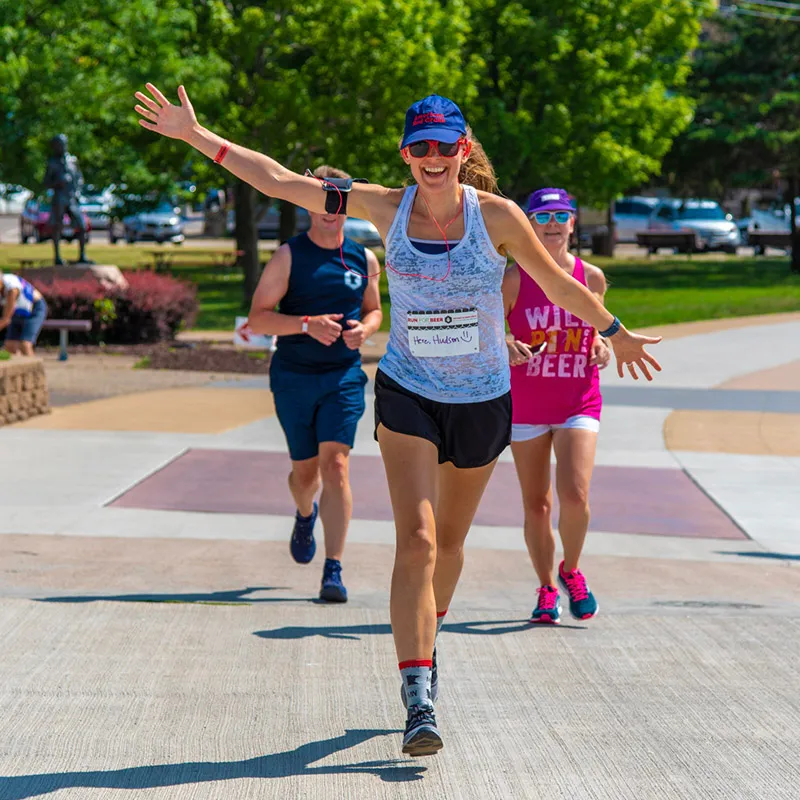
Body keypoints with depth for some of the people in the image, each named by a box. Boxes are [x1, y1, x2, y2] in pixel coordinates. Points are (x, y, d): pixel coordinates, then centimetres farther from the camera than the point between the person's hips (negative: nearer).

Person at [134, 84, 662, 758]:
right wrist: (196, 135, -6)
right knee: (417, 541, -16)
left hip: (483, 400, 1)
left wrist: (617, 333, 16)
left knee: (450, 541, 16)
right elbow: (280, 181, -4)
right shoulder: (387, 208, -5)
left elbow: (559, 285, 6)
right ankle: (419, 703, -20)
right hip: (407, 395, -1)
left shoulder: (497, 216, -9)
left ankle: (428, 638, 45)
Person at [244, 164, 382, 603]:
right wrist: (308, 325, -22)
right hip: (293, 375, -1)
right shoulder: (289, 256, -4)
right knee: (305, 470, 10)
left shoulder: (364, 259, 5)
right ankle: (305, 515, 48)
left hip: (344, 375, 1)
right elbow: (257, 318, -7)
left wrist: (364, 329, -4)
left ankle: (333, 570, -13)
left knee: (335, 465, -13)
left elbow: (374, 310, 20)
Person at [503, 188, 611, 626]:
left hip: (579, 404, 0)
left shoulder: (592, 277, 3)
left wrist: (601, 347, -4)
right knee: (536, 503, 5)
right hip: (525, 405, 0)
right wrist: (506, 346, -21)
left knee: (575, 495, -16)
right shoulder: (514, 278, -4)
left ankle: (571, 571, 12)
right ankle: (547, 589, 21)